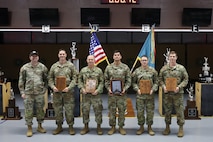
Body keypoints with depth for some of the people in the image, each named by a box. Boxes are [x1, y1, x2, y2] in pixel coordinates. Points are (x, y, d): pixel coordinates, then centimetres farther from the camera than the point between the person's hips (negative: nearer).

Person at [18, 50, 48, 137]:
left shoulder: (43, 67, 5)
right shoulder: (24, 68, 2)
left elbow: (46, 79, 10)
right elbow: (21, 81, 5)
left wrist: (45, 89, 2)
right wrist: (22, 92, 0)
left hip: (40, 93, 1)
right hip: (28, 94, -1)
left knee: (40, 110, 9)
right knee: (28, 111, 1)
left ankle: (40, 126, 24)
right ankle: (29, 128, 12)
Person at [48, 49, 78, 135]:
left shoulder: (71, 65, 3)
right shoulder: (54, 66, 9)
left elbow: (74, 78, -1)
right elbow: (50, 78, 11)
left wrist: (69, 87, -12)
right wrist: (53, 87, -6)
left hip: (68, 90, -2)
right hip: (57, 91, 2)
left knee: (69, 110, -1)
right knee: (57, 110, 7)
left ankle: (71, 127, 12)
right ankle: (59, 127, 20)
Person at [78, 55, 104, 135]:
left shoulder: (99, 70, 1)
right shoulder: (83, 70, 5)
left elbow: (102, 82, 1)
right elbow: (79, 80, 9)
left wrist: (98, 90, -11)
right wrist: (82, 88, -5)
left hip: (96, 94, -1)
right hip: (85, 94, 2)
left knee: (98, 110, 1)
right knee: (85, 110, 6)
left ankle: (99, 127, 15)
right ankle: (86, 127, 20)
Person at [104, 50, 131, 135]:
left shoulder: (125, 67, 1)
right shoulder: (108, 67, 3)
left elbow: (128, 80, 2)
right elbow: (106, 80, 5)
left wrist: (125, 89, -10)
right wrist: (108, 88, -8)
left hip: (122, 93, 0)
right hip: (111, 93, 1)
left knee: (122, 110, 5)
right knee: (111, 110, 6)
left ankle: (121, 127, 17)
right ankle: (112, 127, 17)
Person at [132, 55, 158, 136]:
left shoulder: (153, 71, 3)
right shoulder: (136, 71, 3)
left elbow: (156, 82, 4)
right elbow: (133, 82, 5)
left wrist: (153, 89, -10)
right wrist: (137, 89, -10)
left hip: (150, 94, 0)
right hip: (140, 95, 0)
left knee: (150, 111, 5)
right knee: (140, 111, 4)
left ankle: (149, 127, 18)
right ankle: (141, 127, 18)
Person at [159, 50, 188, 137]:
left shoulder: (181, 68, 0)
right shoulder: (164, 68, 4)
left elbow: (185, 79, 1)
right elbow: (160, 79, 8)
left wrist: (179, 87, -11)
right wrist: (163, 86, -9)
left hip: (178, 93, -2)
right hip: (167, 93, 2)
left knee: (179, 111, 1)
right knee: (167, 111, 10)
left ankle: (181, 128, 13)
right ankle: (167, 127, 23)